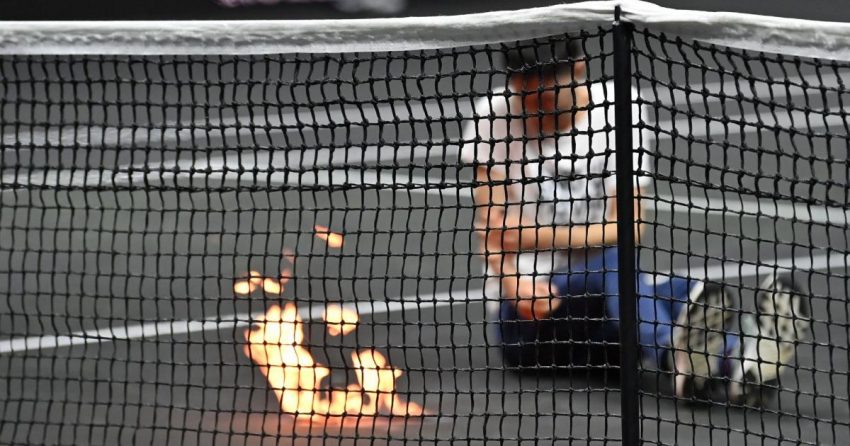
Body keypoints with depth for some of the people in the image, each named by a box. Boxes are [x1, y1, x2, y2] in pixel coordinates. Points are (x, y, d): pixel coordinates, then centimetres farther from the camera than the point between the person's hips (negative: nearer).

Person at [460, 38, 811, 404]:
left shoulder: (617, 108, 2)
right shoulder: (493, 116, 0)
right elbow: (492, 228, -4)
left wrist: (539, 236, -13)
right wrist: (516, 287, -22)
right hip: (524, 314, -3)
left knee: (664, 291, -31)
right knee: (611, 265, -34)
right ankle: (675, 359, -65)